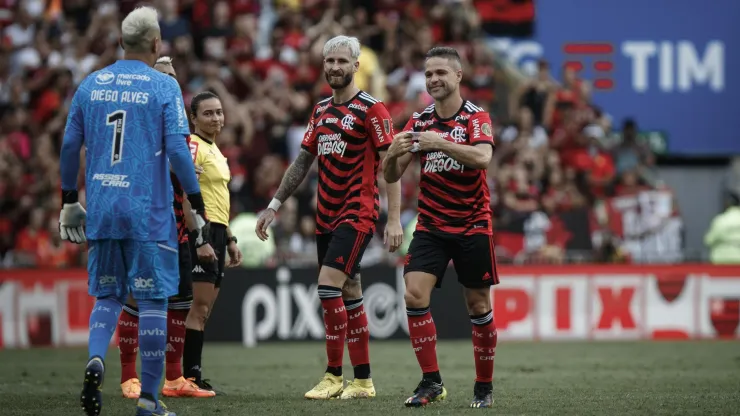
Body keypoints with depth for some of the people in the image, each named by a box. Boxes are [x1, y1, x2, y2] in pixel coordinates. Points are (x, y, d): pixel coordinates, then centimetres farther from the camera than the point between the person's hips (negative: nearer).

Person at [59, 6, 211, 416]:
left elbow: (70, 145, 10)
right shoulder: (164, 86, -5)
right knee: (152, 300, 3)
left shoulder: (91, 84, 7)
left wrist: (68, 202, 20)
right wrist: (197, 206, -3)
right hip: (149, 212, -4)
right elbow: (177, 150, -10)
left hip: (101, 210, 4)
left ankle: (95, 362, -11)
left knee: (107, 296, 16)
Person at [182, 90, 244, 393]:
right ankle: (190, 376, -11)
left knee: (203, 309, 9)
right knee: (199, 307, -11)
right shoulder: (192, 146, -10)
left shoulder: (214, 150, 20)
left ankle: (191, 376, 11)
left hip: (216, 233, 10)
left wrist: (229, 240, 26)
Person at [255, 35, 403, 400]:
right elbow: (302, 161, 19)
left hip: (358, 213, -7)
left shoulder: (370, 109, -8)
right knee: (349, 295, 8)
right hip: (326, 215, 7)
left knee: (329, 285, -16)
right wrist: (274, 206, 16)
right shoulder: (321, 110, 13)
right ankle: (363, 381, 12)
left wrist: (394, 219, -18)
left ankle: (334, 376, -9)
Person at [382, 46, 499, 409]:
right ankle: (431, 382, -7)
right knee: (414, 295, -14)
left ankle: (484, 386, 17)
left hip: (472, 227, -3)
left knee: (478, 306, 2)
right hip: (430, 226, 3)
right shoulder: (419, 121, 5)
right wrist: (394, 154, -19)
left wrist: (441, 143, -35)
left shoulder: (477, 117, -5)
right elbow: (392, 176, 4)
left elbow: (483, 157, -25)